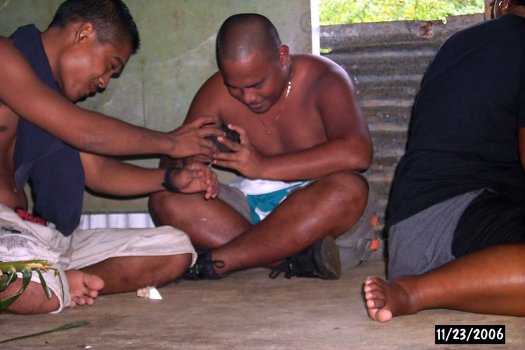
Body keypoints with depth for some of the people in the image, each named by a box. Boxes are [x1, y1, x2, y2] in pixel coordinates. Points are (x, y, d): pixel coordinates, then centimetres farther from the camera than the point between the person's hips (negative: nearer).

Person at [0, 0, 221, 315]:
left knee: (176, 249, 1)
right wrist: (170, 142, -2)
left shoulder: (59, 95, 20)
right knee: (40, 289, -41)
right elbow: (82, 132, -14)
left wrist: (172, 179, 4)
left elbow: (97, 171, 19)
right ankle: (63, 285, -6)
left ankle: (65, 283, -14)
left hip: (51, 239, 9)